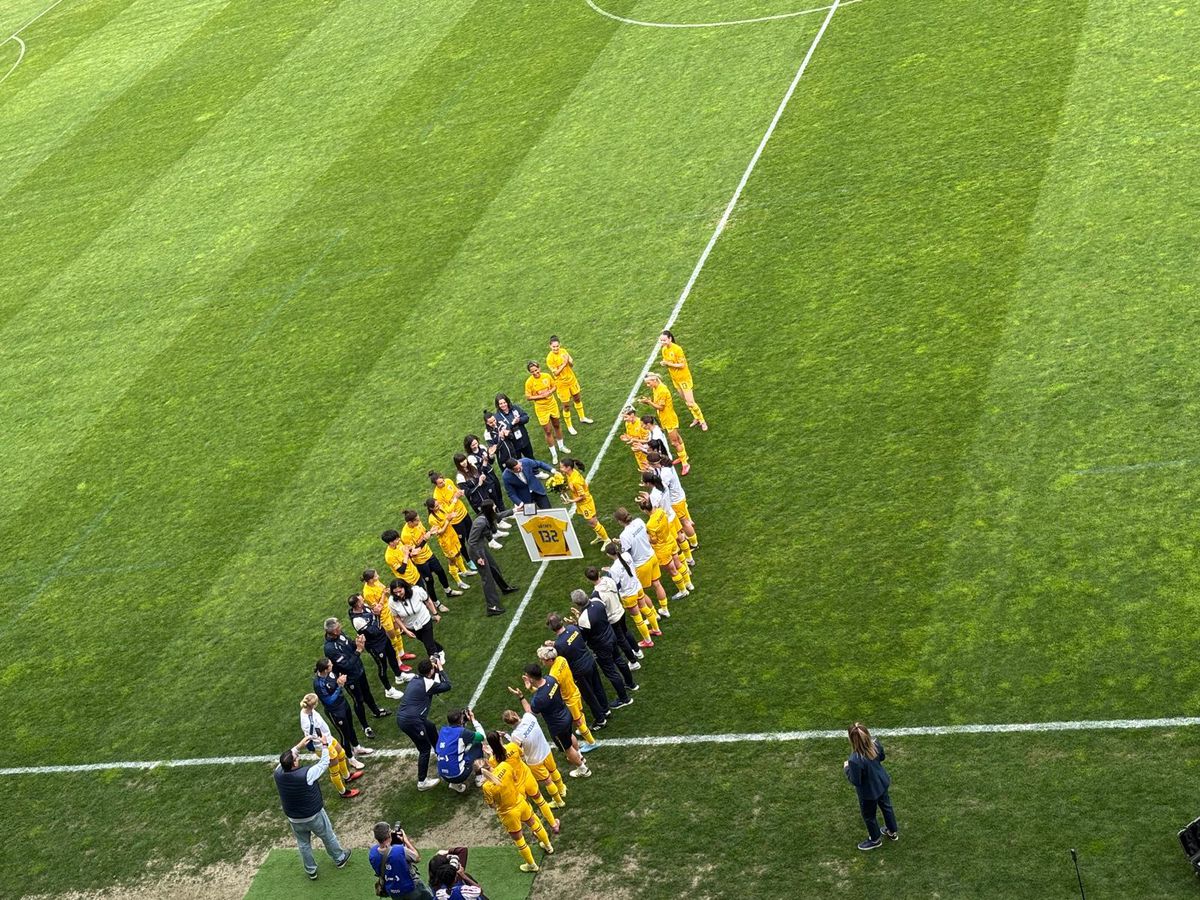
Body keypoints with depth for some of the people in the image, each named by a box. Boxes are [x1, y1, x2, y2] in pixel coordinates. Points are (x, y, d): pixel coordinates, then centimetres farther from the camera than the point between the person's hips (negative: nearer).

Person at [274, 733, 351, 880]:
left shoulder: (278, 774, -23)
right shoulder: (306, 774, -35)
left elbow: (284, 761, 1)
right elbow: (324, 763, -19)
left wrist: (299, 746, 2)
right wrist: (324, 745, -6)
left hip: (294, 819, 3)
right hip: (314, 816, -3)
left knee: (303, 844, 25)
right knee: (328, 837, 23)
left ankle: (311, 871, 40)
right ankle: (339, 859, 45)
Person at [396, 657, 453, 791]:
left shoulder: (416, 679, 9)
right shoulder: (427, 683, -17)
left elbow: (435, 685, 25)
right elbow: (447, 686, -7)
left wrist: (435, 668, 13)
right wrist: (440, 669, 1)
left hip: (402, 717, 9)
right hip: (411, 721, -9)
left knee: (431, 728, 31)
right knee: (425, 749, 3)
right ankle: (422, 782, 9)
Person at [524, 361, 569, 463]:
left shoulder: (547, 376, -10)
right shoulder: (529, 382, -19)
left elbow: (554, 387, 4)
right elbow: (528, 397, -14)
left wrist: (550, 392, -17)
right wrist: (541, 396, -24)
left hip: (552, 404, 4)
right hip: (541, 409, -4)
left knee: (557, 426, 22)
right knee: (548, 431, 2)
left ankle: (561, 446, 45)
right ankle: (553, 454, 18)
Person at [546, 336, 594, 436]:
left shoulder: (563, 351, -8)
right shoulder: (550, 358, -23)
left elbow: (572, 365, -2)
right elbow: (556, 373, -23)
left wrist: (569, 361, -23)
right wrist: (564, 363, -29)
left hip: (571, 379, 6)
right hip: (561, 384, -6)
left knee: (577, 398, 24)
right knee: (566, 406, 5)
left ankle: (582, 418, 47)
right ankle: (569, 427, 22)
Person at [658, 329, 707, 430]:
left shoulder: (677, 349, -24)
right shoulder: (664, 350, -2)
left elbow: (682, 365, -22)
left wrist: (669, 364, -26)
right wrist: (664, 363, -12)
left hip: (684, 378, -7)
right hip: (675, 379, 7)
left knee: (690, 402, -6)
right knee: (685, 401, 16)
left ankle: (702, 421, 8)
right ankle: (696, 418, 32)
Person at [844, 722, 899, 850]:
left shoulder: (855, 760, -43)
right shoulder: (875, 743, -24)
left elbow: (855, 781, -26)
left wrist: (846, 768, -11)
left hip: (869, 791, -6)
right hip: (882, 782, 6)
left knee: (869, 815, 25)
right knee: (886, 806, 33)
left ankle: (875, 840, 50)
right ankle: (893, 831, 58)